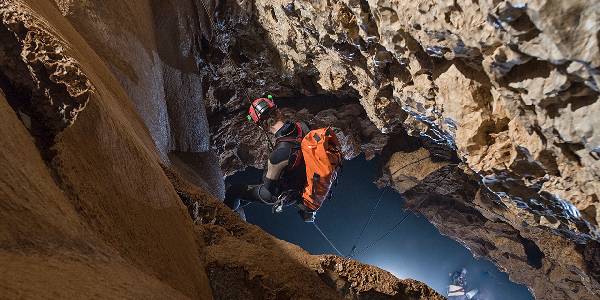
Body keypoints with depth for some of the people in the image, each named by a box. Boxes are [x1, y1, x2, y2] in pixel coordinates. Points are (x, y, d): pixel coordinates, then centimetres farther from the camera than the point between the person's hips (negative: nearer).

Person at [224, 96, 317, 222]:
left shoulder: (278, 155, -40)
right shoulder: (303, 126, -22)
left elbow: (270, 187, -22)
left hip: (285, 195, -6)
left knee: (232, 191, 7)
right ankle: (306, 212, 61)